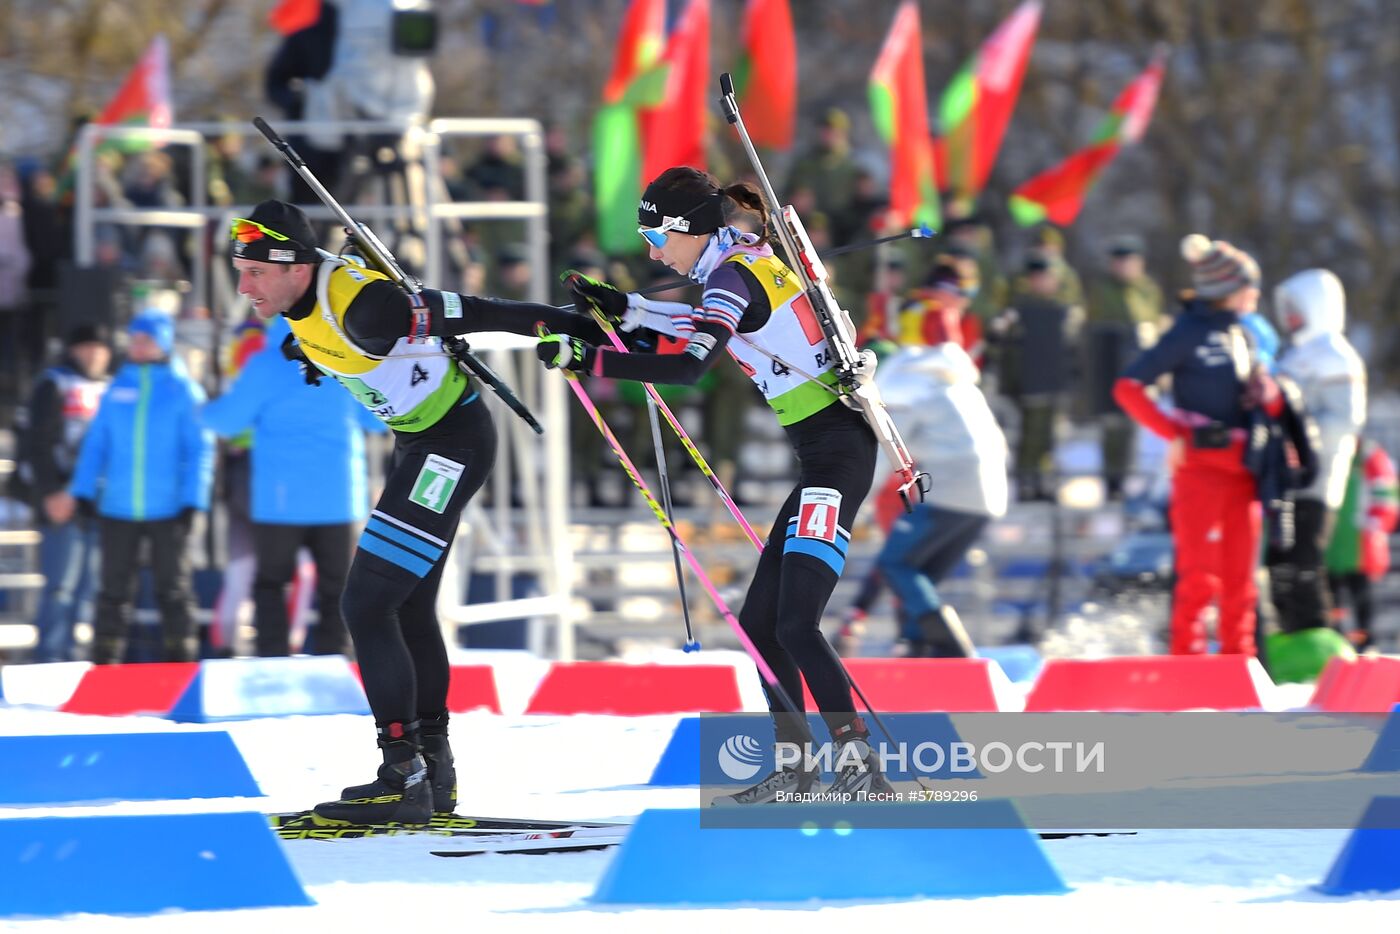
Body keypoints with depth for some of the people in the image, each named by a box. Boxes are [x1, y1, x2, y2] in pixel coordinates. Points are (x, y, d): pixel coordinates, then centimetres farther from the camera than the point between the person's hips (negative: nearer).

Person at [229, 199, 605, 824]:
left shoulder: (359, 308, -31)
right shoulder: (308, 287, -5)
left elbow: (461, 313, -24)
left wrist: (557, 324, -18)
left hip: (452, 445, -10)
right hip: (420, 442, 10)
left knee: (366, 605, -16)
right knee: (408, 606, 18)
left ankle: (404, 779, -15)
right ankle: (433, 768, 30)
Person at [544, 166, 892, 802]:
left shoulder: (734, 272, -15)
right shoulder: (747, 257, 13)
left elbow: (689, 367, -28)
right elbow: (714, 326, 35)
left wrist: (586, 359, -27)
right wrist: (627, 310, 28)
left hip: (836, 455, -10)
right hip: (826, 457, 10)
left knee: (794, 625, -17)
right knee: (759, 623, 10)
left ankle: (860, 766, -18)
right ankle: (794, 766, 14)